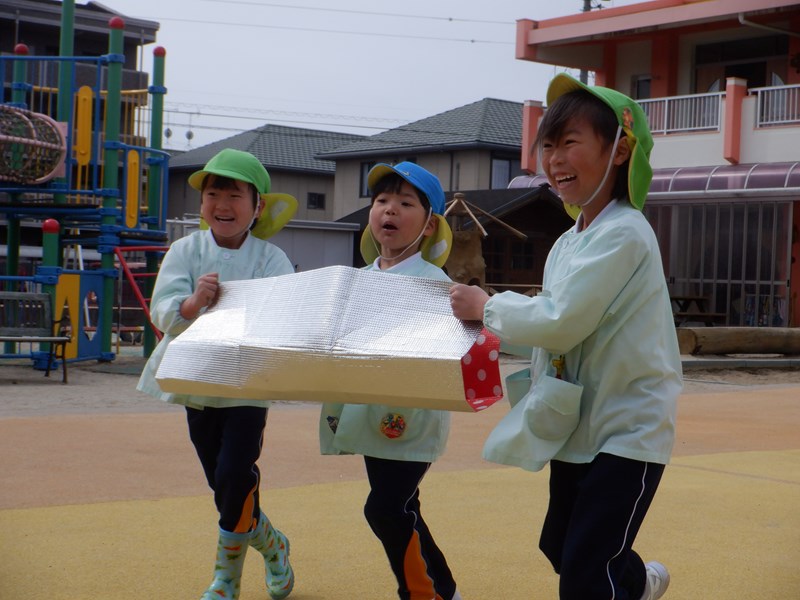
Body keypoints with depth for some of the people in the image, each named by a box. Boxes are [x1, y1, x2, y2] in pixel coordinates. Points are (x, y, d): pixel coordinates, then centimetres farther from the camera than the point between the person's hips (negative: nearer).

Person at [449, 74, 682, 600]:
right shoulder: (568, 242, 9)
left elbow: (561, 321, -25)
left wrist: (487, 306, -12)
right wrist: (492, 318, 1)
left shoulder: (623, 233, -20)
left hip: (626, 432, -9)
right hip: (579, 426, 9)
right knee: (560, 549, 23)